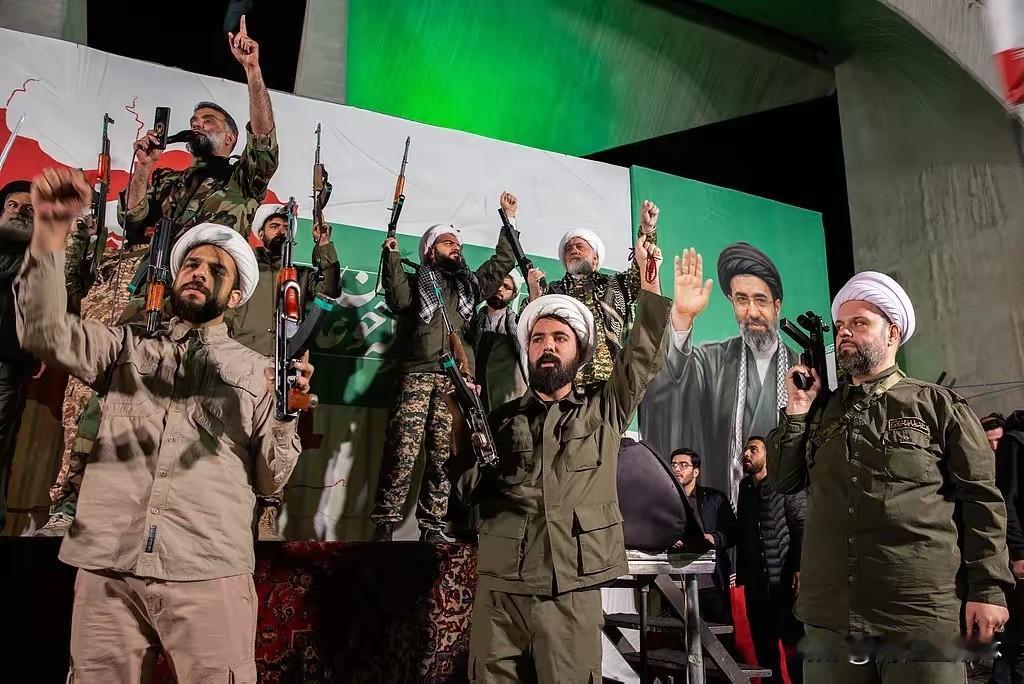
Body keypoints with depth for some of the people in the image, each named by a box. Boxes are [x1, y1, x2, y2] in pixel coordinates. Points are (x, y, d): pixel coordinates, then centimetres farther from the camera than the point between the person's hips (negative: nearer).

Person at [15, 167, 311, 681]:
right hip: (107, 567, 2)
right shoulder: (127, 348, 15)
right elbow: (45, 331, -3)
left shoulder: (255, 369, 10)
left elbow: (269, 479, 6)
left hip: (210, 572, -1)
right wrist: (51, 231, -13)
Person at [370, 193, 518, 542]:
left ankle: (431, 527, 7)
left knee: (443, 456, 1)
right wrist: (392, 257, -11)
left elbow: (502, 263, 28)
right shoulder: (416, 281, 14)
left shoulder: (470, 284, 25)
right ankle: (385, 524, -5)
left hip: (457, 380, 4)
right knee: (402, 452, -12)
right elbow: (398, 299, -6)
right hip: (418, 375, -3)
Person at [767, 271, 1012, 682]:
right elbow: (782, 481, 10)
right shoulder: (821, 410, 15)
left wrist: (988, 588, -7)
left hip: (922, 612, -3)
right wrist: (796, 410, 3)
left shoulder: (938, 405, 5)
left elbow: (981, 498, 1)